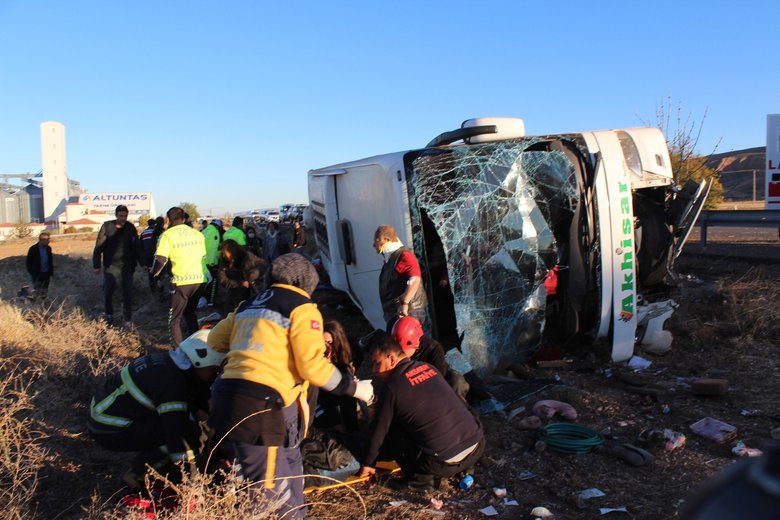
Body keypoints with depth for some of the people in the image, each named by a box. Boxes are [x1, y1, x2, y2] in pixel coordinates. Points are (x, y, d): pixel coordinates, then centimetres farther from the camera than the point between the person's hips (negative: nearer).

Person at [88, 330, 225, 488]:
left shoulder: (167, 361, 2)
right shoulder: (170, 380, -26)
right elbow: (177, 433, -25)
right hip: (111, 432, -10)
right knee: (189, 431, -19)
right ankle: (138, 474, -2)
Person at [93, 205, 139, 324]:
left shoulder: (130, 228, -1)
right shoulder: (107, 227, -7)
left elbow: (136, 247, 6)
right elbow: (99, 247, -4)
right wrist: (96, 265, -6)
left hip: (127, 266, 1)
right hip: (110, 266, -1)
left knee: (128, 292, 3)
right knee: (107, 292, 3)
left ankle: (128, 317, 14)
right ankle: (108, 315, 22)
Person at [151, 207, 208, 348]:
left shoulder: (167, 235, -3)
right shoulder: (198, 233, 13)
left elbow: (160, 260, -12)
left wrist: (154, 272, 6)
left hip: (181, 281, -5)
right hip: (200, 279, 5)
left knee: (174, 319, 10)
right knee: (190, 312, 26)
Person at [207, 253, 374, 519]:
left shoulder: (248, 305, 21)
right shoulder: (301, 308, -1)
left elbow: (215, 340, 26)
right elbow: (313, 366, -9)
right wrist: (353, 387, 3)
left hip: (228, 400, 9)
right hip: (263, 407, -8)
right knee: (274, 495, 0)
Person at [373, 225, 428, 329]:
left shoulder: (404, 255, -14)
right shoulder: (390, 258, 18)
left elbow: (415, 280, -29)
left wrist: (404, 303, -36)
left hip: (407, 314, -10)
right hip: (394, 314, 10)